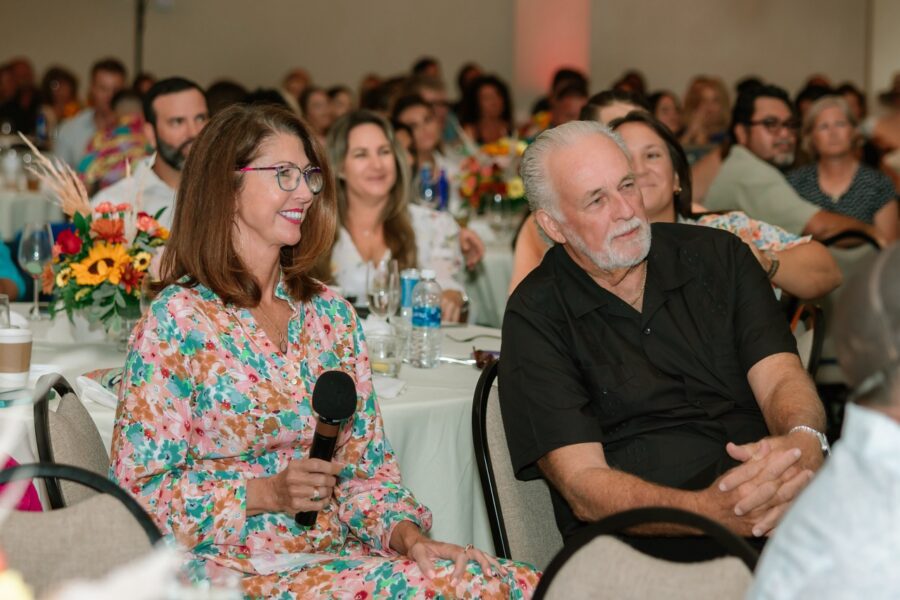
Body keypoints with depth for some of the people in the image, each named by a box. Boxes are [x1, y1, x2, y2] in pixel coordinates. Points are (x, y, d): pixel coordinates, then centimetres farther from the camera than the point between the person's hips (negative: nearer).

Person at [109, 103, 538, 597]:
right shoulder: (178, 319, -5)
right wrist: (267, 493, -17)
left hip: (335, 555, 5)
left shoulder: (330, 314, 13)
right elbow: (139, 490, -7)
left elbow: (366, 465, 13)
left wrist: (407, 534, -7)